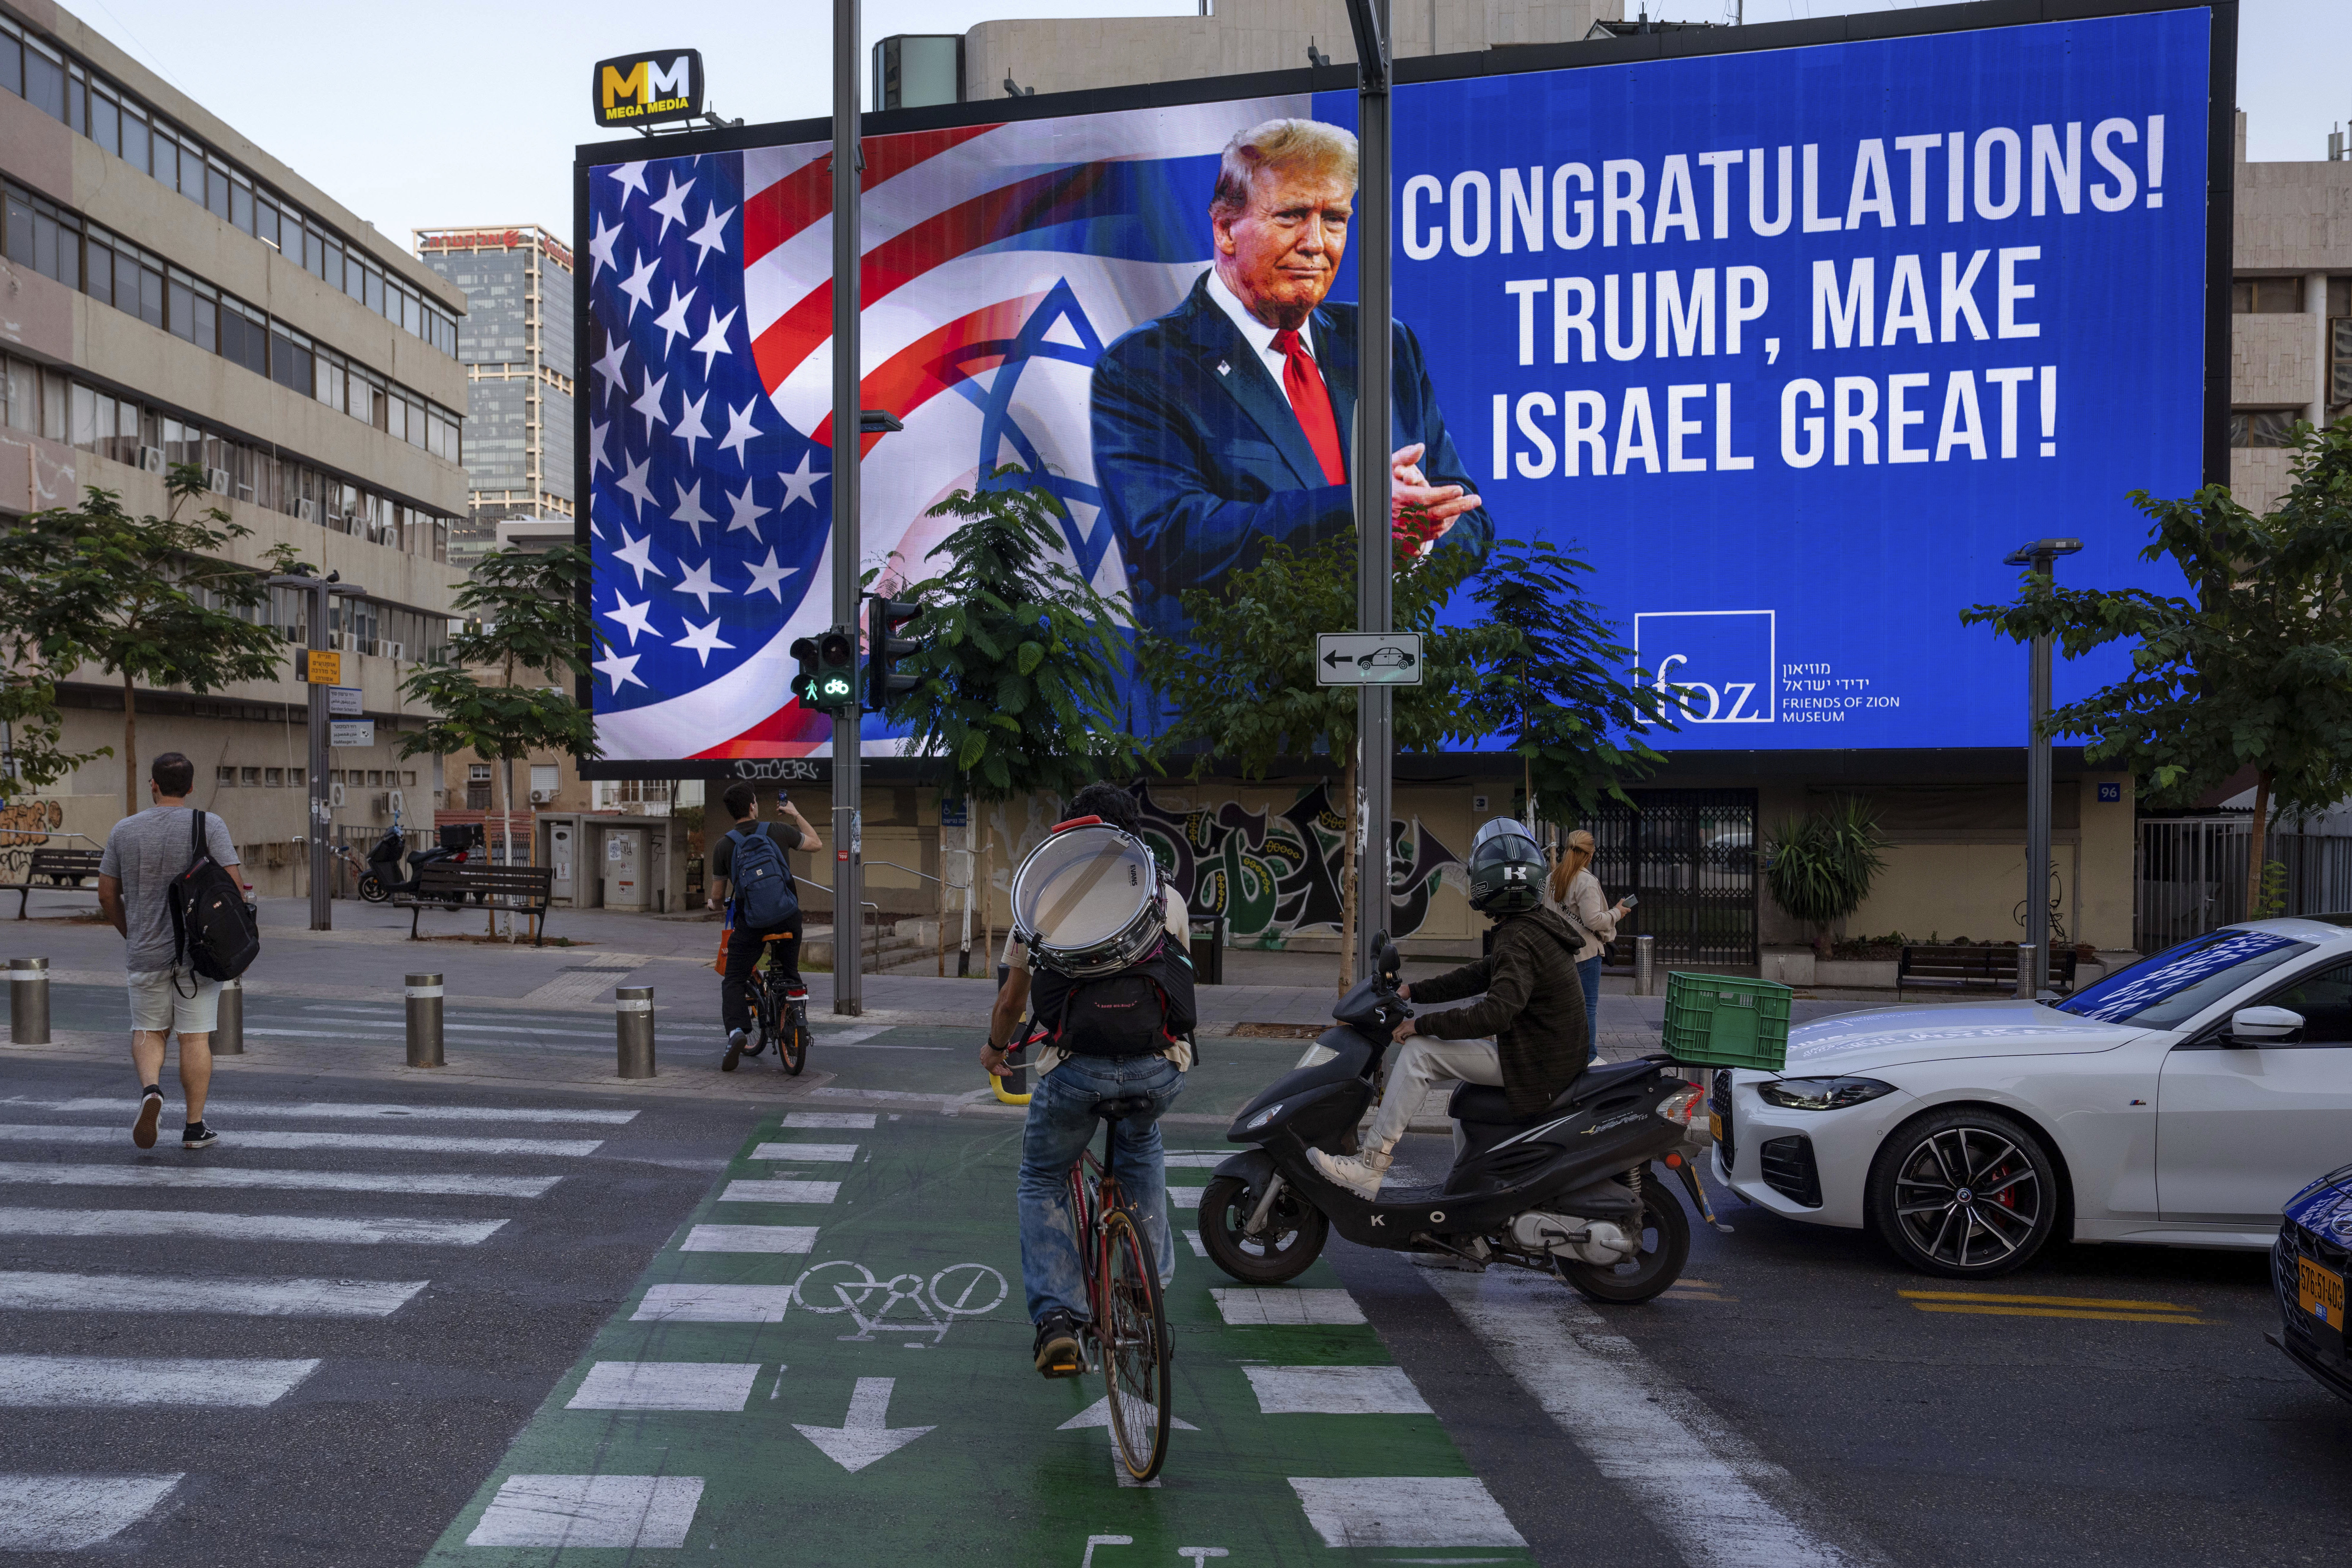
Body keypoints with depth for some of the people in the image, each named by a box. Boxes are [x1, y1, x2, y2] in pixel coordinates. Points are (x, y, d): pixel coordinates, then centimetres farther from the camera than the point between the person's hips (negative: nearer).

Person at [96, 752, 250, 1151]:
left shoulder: (124, 830, 2)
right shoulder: (209, 826, -6)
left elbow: (107, 896, 6)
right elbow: (235, 886, -11)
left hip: (145, 954, 2)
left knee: (148, 1031, 17)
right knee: (195, 1036, 4)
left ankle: (150, 1088, -10)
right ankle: (195, 1127, 8)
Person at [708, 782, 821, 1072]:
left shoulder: (723, 846, -2)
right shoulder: (779, 831, -2)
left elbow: (718, 896, 6)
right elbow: (817, 844, 16)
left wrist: (715, 904, 30)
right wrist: (796, 815, 26)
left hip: (749, 922, -1)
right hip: (787, 917, 1)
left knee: (734, 982, 5)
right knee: (788, 970, 29)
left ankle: (737, 1031, -15)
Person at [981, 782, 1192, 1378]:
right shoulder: (1169, 897, 16)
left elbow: (1013, 1001, 16)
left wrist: (996, 1048, 36)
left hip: (1075, 1065, -2)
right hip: (1161, 1064, 2)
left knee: (1043, 1182, 21)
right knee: (1141, 1147, 35)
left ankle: (1057, 1318, 8)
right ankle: (1152, 1280, 34)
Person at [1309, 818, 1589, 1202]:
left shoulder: (1519, 939, -22)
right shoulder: (1537, 925, 11)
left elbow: (1496, 1011, -32)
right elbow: (1479, 976, 15)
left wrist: (1423, 1024, -24)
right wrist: (1413, 991, 9)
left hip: (1535, 1064, -11)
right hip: (1558, 1052, 11)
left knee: (1418, 1053, -15)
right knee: (1466, 1097, 33)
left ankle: (1370, 1167, -14)